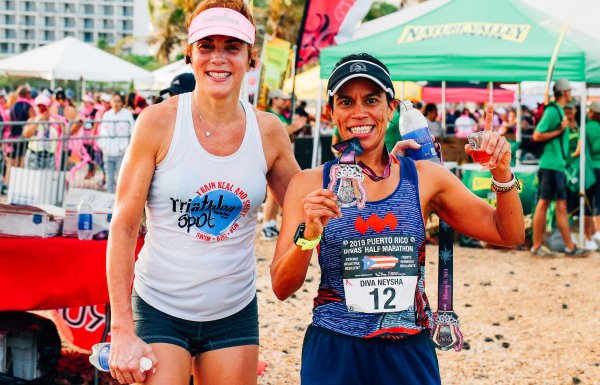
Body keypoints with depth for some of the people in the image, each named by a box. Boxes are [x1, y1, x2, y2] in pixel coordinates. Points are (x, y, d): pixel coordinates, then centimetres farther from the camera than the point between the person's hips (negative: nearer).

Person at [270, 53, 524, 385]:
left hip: (409, 355, 2)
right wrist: (309, 235, -25)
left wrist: (502, 174, -11)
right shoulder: (310, 184, -3)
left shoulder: (424, 177, 1)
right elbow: (282, 288, -8)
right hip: (334, 356, -1)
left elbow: (508, 234, 5)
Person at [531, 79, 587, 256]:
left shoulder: (559, 110, 17)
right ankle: (536, 246, -1)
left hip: (558, 164, 10)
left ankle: (570, 247, 11)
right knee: (543, 203, -5)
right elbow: (537, 136, -16)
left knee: (561, 205, 9)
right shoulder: (552, 110, -11)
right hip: (550, 164, -10)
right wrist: (559, 131, -15)